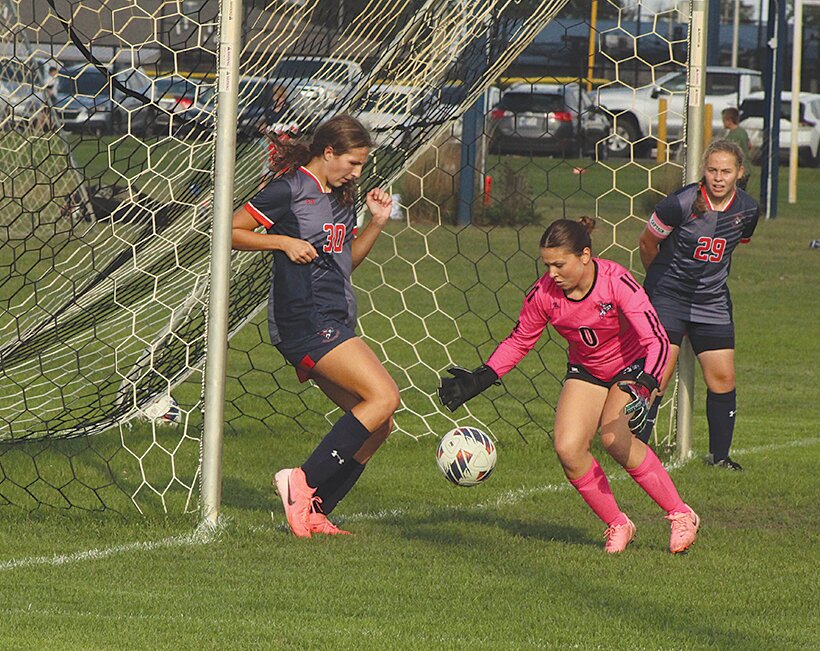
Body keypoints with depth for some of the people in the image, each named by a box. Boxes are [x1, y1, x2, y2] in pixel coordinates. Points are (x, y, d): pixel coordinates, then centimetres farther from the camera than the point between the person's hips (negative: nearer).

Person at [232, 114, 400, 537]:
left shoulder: (341, 198, 19)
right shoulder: (290, 190, -6)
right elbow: (231, 231, -5)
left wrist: (377, 223, 16)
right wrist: (283, 241, -16)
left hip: (334, 324, 9)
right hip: (305, 320, -9)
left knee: (378, 425, 4)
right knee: (384, 396, -20)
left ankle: (313, 511, 5)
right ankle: (303, 482, -18)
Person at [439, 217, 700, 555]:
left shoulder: (615, 282, -30)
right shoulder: (543, 294, -18)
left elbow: (657, 340, -33)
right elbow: (519, 341, 0)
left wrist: (643, 386, -49)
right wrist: (478, 380, -11)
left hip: (631, 367, -4)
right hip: (586, 371, 4)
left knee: (613, 437, -28)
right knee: (568, 448, -17)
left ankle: (681, 516, -11)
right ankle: (617, 526, 4)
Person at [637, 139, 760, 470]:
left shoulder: (748, 209, -4)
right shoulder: (681, 203, -19)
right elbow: (647, 243, -3)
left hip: (713, 302, 4)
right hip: (667, 297, -4)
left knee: (722, 378, 2)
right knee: (657, 377, -12)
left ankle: (720, 455, 17)